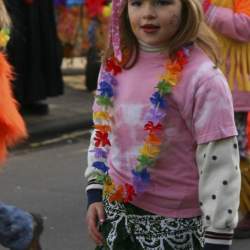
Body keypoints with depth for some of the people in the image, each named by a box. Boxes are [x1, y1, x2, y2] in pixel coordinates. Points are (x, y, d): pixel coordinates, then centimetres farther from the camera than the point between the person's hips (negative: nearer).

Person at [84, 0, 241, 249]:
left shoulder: (202, 78, -19)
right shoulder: (115, 65, 1)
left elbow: (219, 163, -17)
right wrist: (94, 195, 9)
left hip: (174, 226, -5)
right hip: (115, 211, 6)